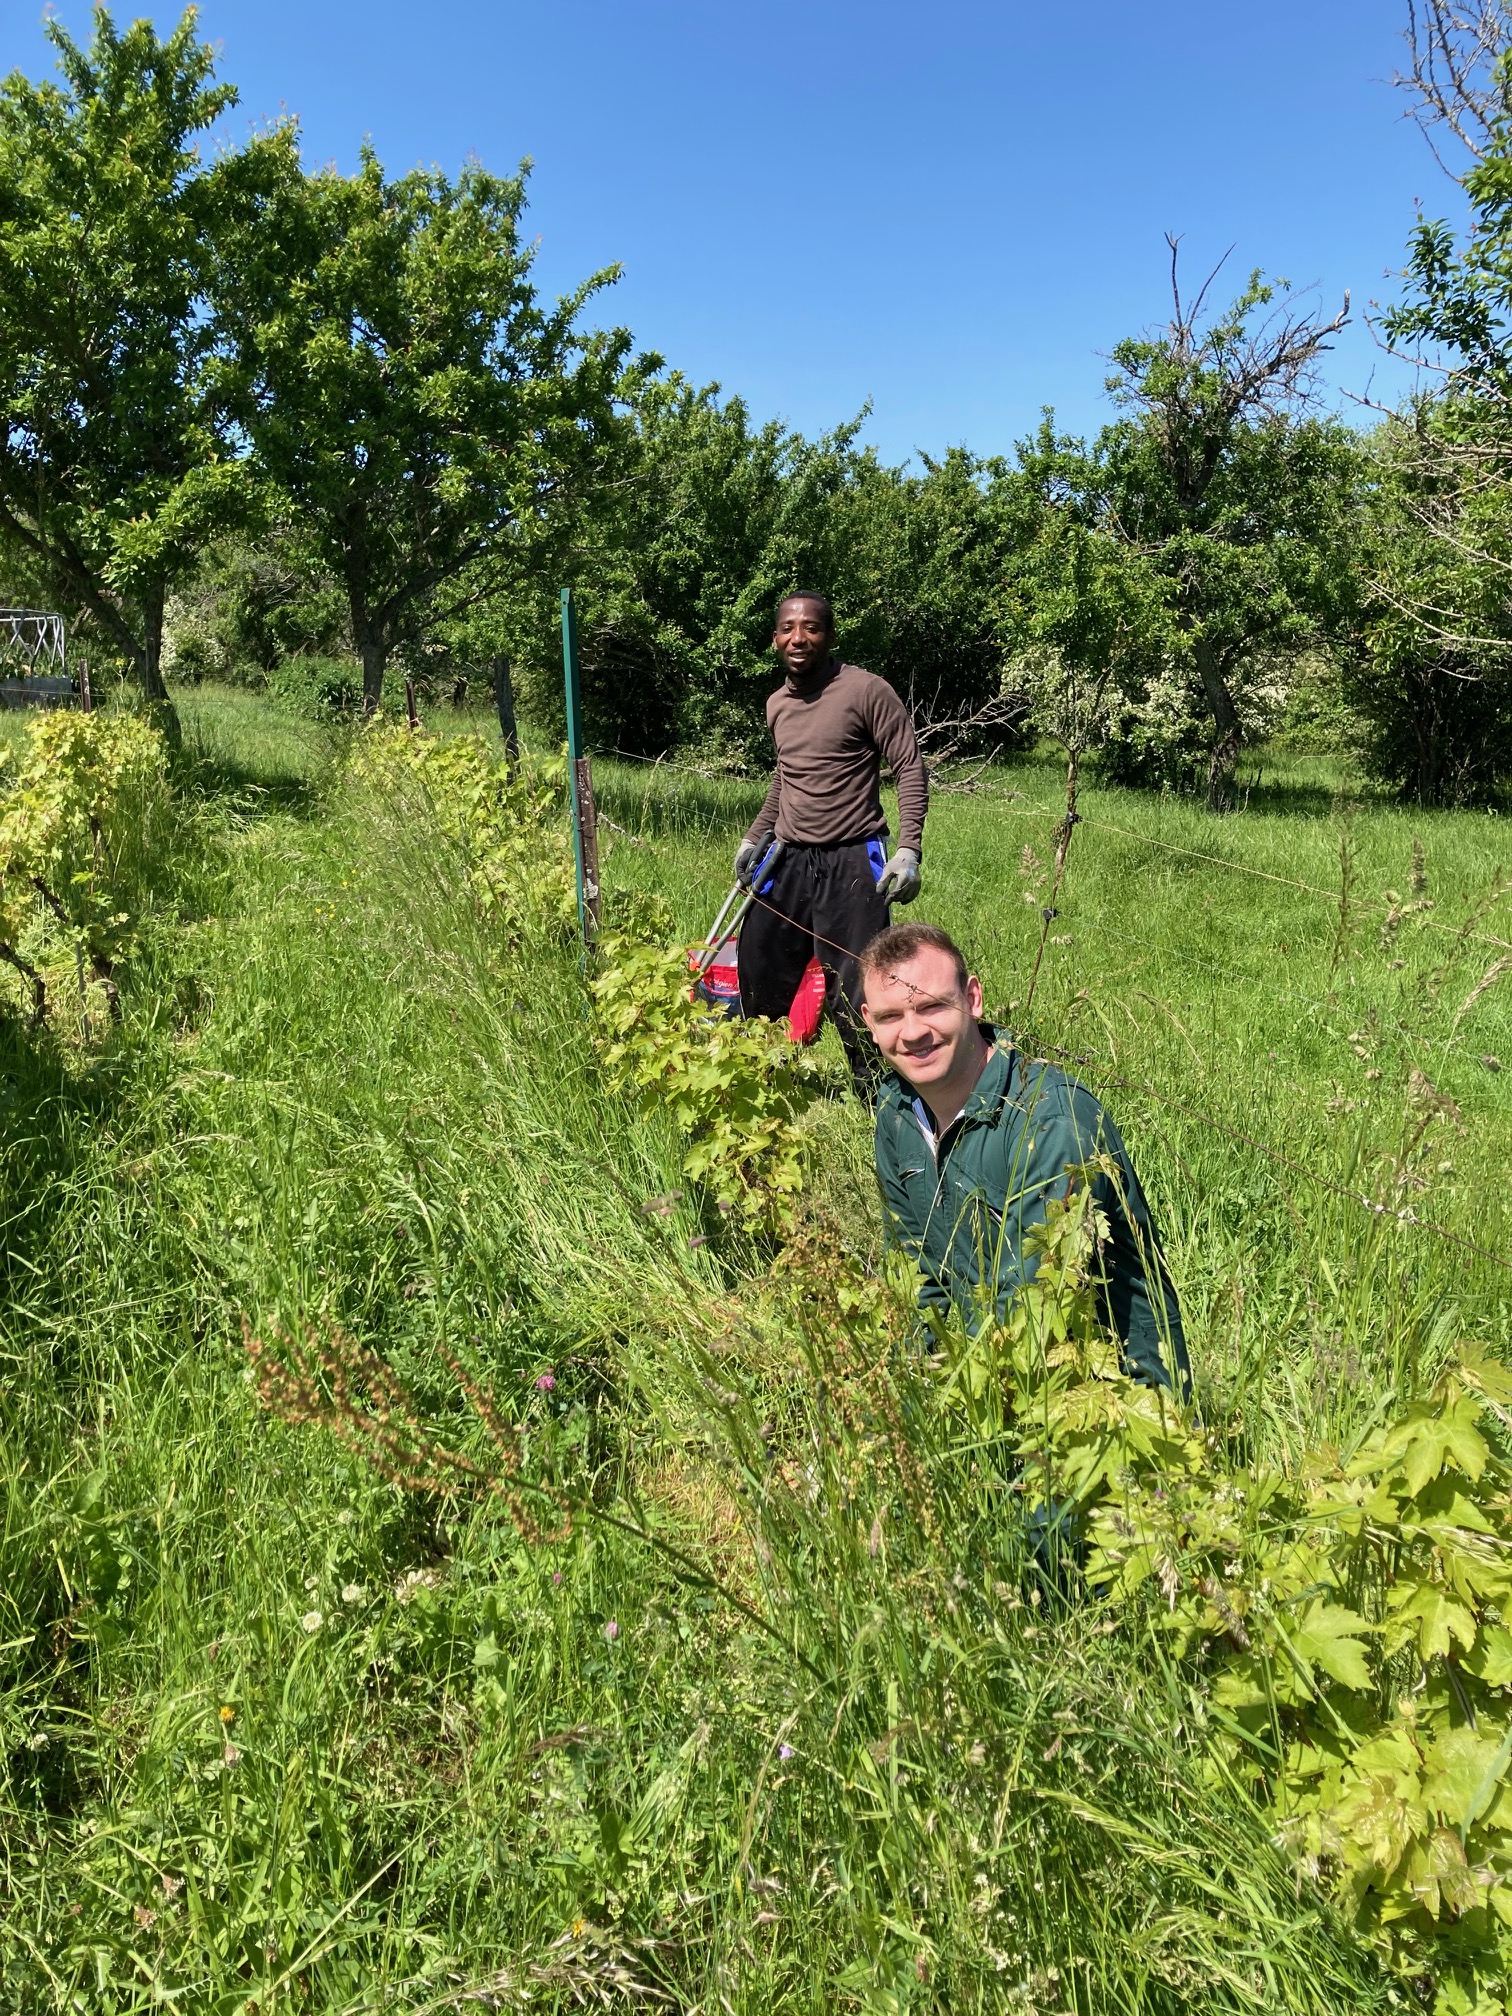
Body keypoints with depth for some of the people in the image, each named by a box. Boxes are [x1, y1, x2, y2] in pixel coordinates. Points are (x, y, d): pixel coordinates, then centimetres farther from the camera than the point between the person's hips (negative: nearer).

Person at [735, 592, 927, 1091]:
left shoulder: (866, 691, -9)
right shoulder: (777, 704, 11)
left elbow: (910, 769, -10)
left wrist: (909, 849, -19)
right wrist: (755, 836, 25)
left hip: (853, 862, -6)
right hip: (787, 859, 7)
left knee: (855, 994, -8)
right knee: (758, 975, 12)